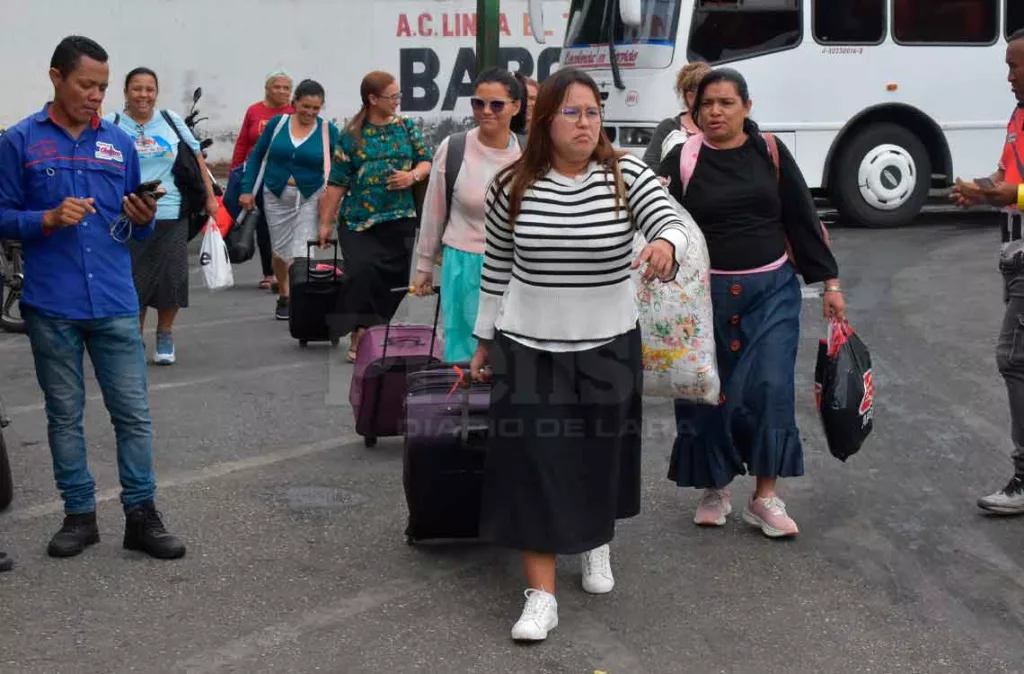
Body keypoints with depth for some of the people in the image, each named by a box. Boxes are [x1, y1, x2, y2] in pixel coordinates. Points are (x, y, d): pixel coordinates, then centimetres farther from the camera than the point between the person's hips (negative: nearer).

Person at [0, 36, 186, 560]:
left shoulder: (119, 143, 9)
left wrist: (143, 218, -9)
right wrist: (49, 219, -17)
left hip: (115, 303, 2)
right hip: (51, 306, -2)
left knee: (133, 412, 1)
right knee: (65, 414, 9)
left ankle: (141, 515, 9)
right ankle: (79, 515, 19)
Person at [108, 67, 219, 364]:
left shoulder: (171, 120, 6)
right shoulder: (112, 125, 0)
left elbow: (196, 157, 13)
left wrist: (210, 196, 11)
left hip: (172, 216, 2)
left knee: (172, 278, 3)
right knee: (133, 281, 2)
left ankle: (165, 337, 22)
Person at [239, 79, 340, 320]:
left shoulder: (328, 131, -4)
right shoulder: (278, 123, -1)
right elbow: (257, 156, 5)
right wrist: (247, 190, 0)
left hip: (310, 198, -2)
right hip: (276, 195, 2)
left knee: (301, 254, -11)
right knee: (280, 252, 12)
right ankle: (284, 295, 34)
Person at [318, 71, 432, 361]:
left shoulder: (408, 127, 7)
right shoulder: (352, 135, 0)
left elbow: (427, 162, 9)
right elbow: (337, 182, 1)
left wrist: (413, 175, -14)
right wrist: (326, 222, 1)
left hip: (400, 220, 3)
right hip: (359, 221, -2)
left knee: (394, 281, 4)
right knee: (363, 274, -15)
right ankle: (359, 336, -6)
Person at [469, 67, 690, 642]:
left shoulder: (627, 175, -7)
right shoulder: (512, 186, -4)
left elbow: (673, 224, -21)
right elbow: (496, 269, 6)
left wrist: (665, 246, -45)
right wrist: (485, 340, 10)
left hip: (609, 349, 1)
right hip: (528, 350, 0)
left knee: (601, 458, 15)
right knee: (534, 468, -3)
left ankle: (598, 547, 44)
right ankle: (542, 596, 3)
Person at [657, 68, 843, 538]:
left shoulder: (770, 153, 2)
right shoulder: (683, 159, -2)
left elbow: (803, 218, 5)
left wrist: (829, 282, 5)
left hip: (771, 291, 1)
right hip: (706, 295, 0)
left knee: (771, 388, -5)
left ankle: (765, 498, 6)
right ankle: (715, 489, 26)